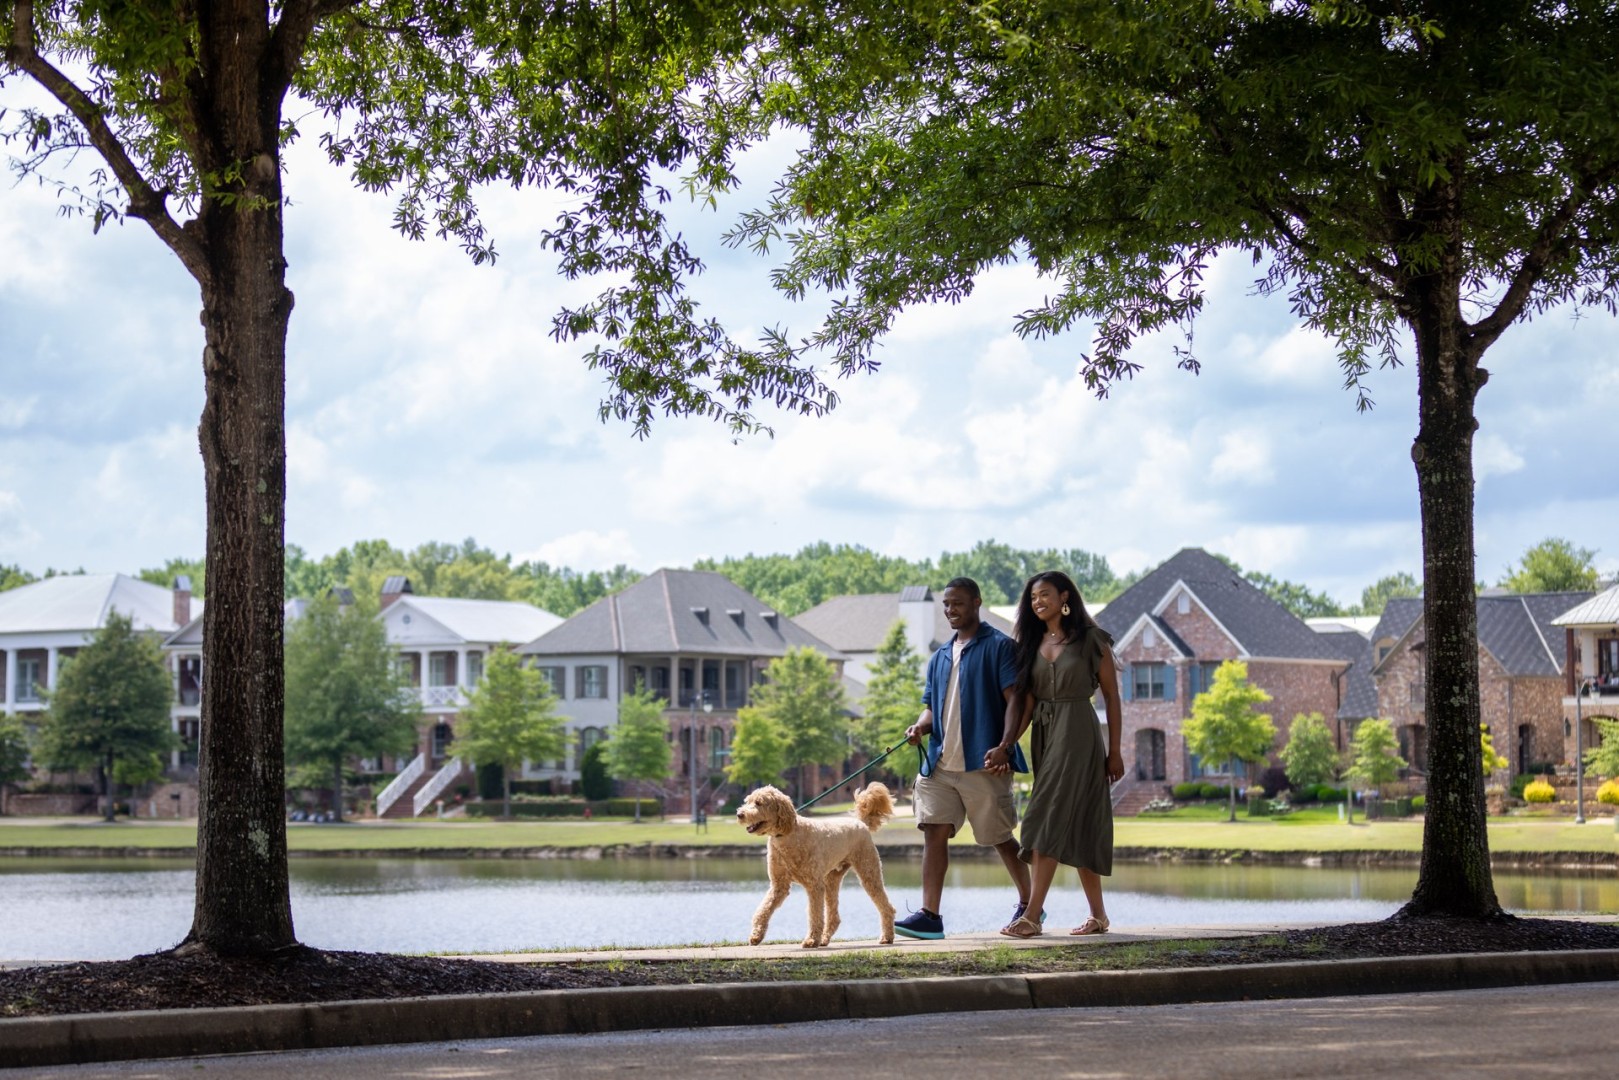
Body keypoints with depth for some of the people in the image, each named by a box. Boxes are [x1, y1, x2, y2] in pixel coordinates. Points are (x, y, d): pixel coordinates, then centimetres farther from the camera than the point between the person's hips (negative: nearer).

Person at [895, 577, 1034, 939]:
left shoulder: (999, 647, -1)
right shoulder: (940, 657, 20)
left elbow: (1014, 699, -9)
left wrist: (1004, 746, -21)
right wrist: (921, 726, -3)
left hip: (983, 763, -6)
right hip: (940, 763, 6)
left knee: (1000, 837, 3)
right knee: (934, 832, -5)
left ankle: (1028, 905, 21)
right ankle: (929, 915, -7)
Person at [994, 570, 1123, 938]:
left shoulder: (1091, 641, -2)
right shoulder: (1032, 644, 12)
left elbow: (1111, 697, -1)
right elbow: (1026, 702, 7)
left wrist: (1114, 751, -4)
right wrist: (1006, 745, -5)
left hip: (1078, 732, -6)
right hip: (1043, 735, 6)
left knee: (1050, 819, -15)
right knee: (1075, 825, 8)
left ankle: (1032, 916, -19)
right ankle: (1098, 915, 15)